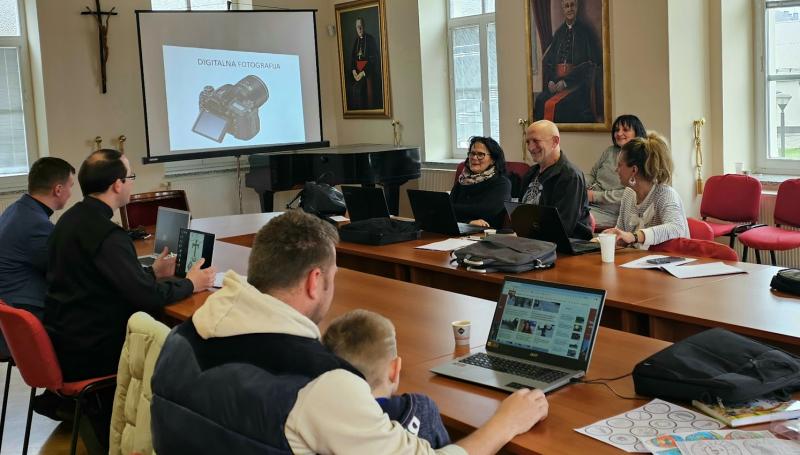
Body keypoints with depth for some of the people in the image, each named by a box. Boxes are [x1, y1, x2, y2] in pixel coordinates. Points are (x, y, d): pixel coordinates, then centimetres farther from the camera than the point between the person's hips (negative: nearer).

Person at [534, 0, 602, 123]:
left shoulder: (586, 32, 2)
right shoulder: (559, 33, 17)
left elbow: (591, 63, -6)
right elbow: (547, 60, 15)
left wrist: (566, 81, -14)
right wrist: (550, 81, -5)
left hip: (577, 83, -4)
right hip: (556, 83, 4)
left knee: (554, 105, -31)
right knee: (540, 100, -24)